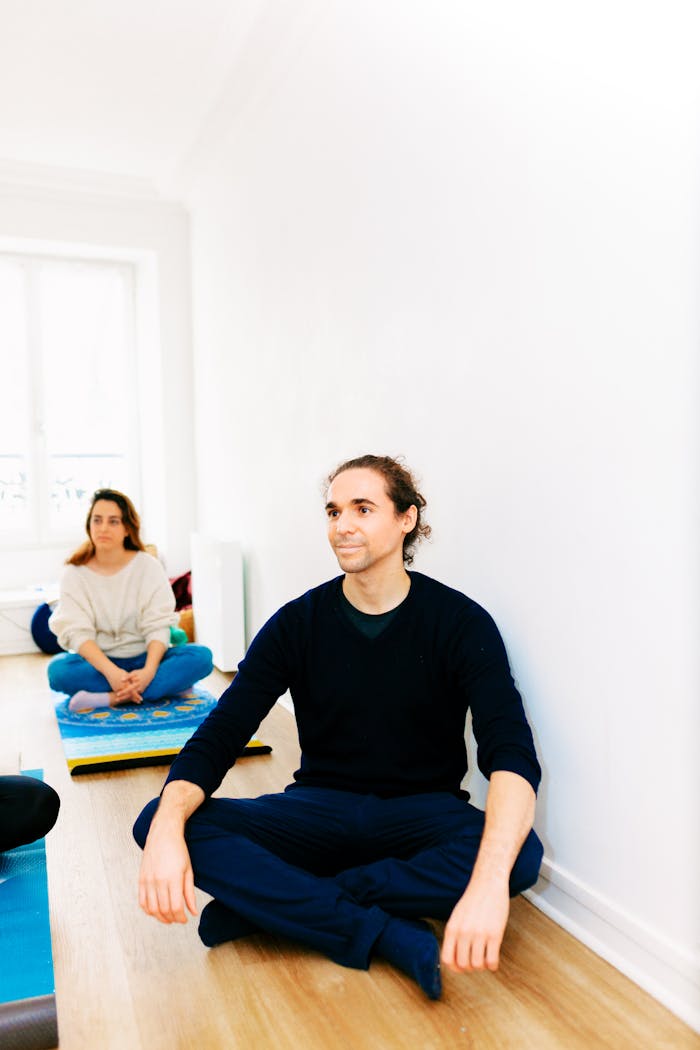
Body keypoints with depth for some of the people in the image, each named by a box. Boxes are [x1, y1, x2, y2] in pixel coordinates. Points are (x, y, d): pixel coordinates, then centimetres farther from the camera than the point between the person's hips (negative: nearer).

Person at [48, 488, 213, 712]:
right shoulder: (75, 573, -3)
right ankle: (168, 685, -27)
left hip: (144, 660, 1)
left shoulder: (148, 565, -3)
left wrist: (149, 671, -28)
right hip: (99, 662, 0)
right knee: (58, 670, -32)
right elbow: (77, 632, -13)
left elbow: (158, 626, -10)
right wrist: (111, 672, -30)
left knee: (200, 656, -25)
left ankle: (108, 698, -30)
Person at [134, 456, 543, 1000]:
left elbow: (513, 754, -24)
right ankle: (390, 935, -23)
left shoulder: (461, 622, -11)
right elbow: (219, 736, -9)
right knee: (159, 822, -20)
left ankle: (271, 904, -22)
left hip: (420, 813, -1)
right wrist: (168, 828, -30)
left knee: (522, 854, -34)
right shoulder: (298, 623, -4)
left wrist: (489, 883, -42)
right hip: (321, 808, 2)